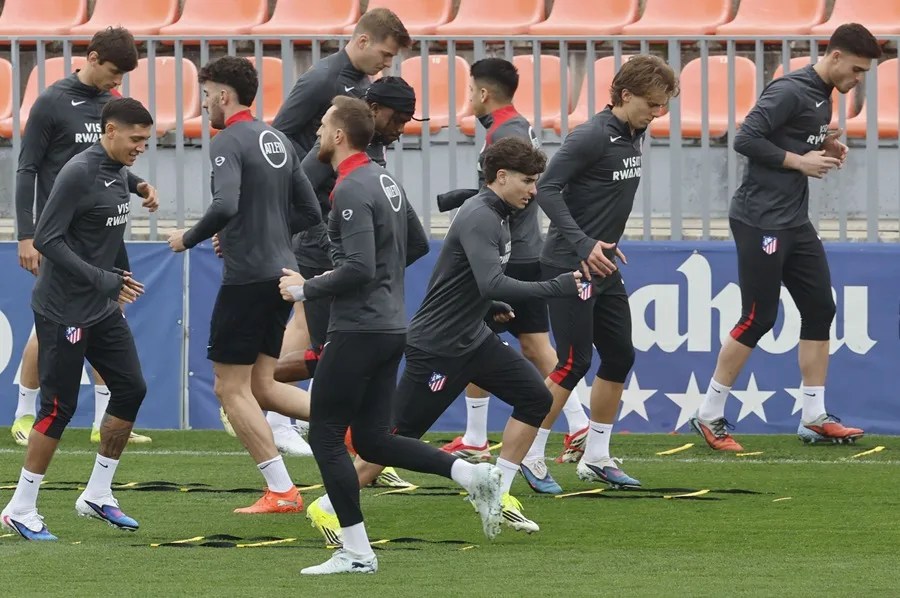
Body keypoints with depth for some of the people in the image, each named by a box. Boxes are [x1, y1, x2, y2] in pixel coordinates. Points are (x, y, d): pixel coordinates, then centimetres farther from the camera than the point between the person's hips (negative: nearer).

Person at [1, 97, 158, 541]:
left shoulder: (119, 173, 7)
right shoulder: (78, 173, -19)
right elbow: (46, 239, -21)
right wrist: (103, 281, -22)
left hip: (102, 309, 9)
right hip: (64, 311, -9)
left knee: (130, 388, 7)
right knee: (59, 406, -5)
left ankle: (97, 495, 18)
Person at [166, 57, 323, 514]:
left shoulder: (229, 142, -12)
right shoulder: (277, 141, 14)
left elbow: (225, 205, -28)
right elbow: (309, 213, 17)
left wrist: (189, 238, -11)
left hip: (246, 278, -9)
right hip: (281, 274, 9)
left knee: (232, 388, -1)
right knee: (260, 386, 15)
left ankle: (281, 492, -5)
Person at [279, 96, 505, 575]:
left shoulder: (352, 190, -17)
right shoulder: (385, 180, 12)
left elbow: (358, 268, -25)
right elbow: (417, 246, 23)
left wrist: (307, 289, -12)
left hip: (358, 331, -9)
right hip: (390, 327, 9)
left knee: (325, 436, 0)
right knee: (372, 439, 13)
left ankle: (356, 552, 1)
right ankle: (473, 476, 0)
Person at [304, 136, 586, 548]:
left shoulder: (496, 216, 9)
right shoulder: (478, 220, -23)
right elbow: (493, 284, -37)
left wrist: (490, 307, 15)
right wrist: (554, 288, -37)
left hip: (473, 340, 10)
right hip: (436, 347, -10)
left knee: (535, 397, 0)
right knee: (400, 434, -4)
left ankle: (498, 496, 6)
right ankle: (327, 509, 10)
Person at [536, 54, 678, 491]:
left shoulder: (634, 136, 8)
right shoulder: (592, 137, -18)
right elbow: (547, 188, -21)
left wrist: (609, 244, 18)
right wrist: (583, 244, -27)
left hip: (604, 268, 9)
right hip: (569, 267, -9)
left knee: (619, 357, 9)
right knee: (574, 362, -9)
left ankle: (596, 458, 19)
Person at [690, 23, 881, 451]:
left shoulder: (822, 97, 13)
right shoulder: (789, 91, -16)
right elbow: (746, 139, -22)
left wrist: (826, 151, 4)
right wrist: (799, 161, -18)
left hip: (795, 224, 10)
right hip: (761, 221, -10)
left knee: (819, 311, 6)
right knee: (758, 319, -6)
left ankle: (814, 419, 11)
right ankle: (708, 416, 5)